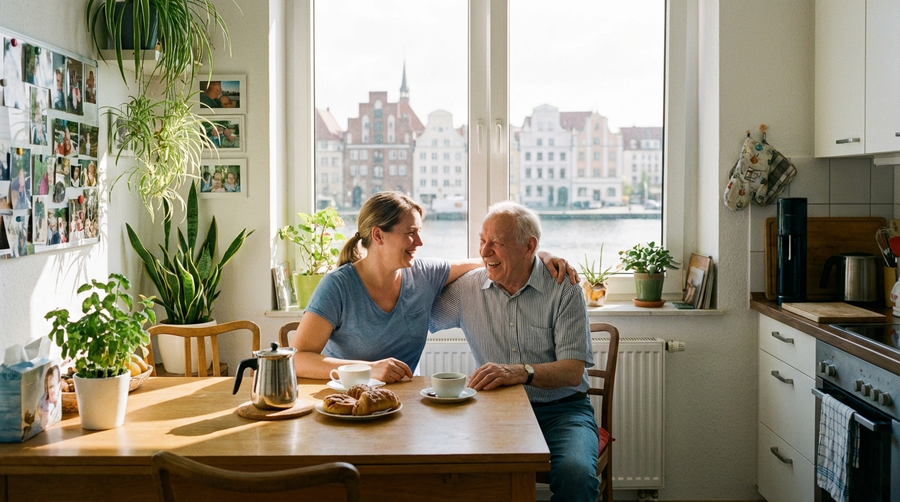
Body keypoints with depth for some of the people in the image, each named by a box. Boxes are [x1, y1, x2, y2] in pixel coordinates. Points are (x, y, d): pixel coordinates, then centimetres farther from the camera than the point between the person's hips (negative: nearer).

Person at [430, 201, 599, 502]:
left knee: (575, 473, -32)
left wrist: (522, 372, -31)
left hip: (560, 409, -2)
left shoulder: (564, 290, -6)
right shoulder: (467, 288, 5)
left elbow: (573, 372, -13)